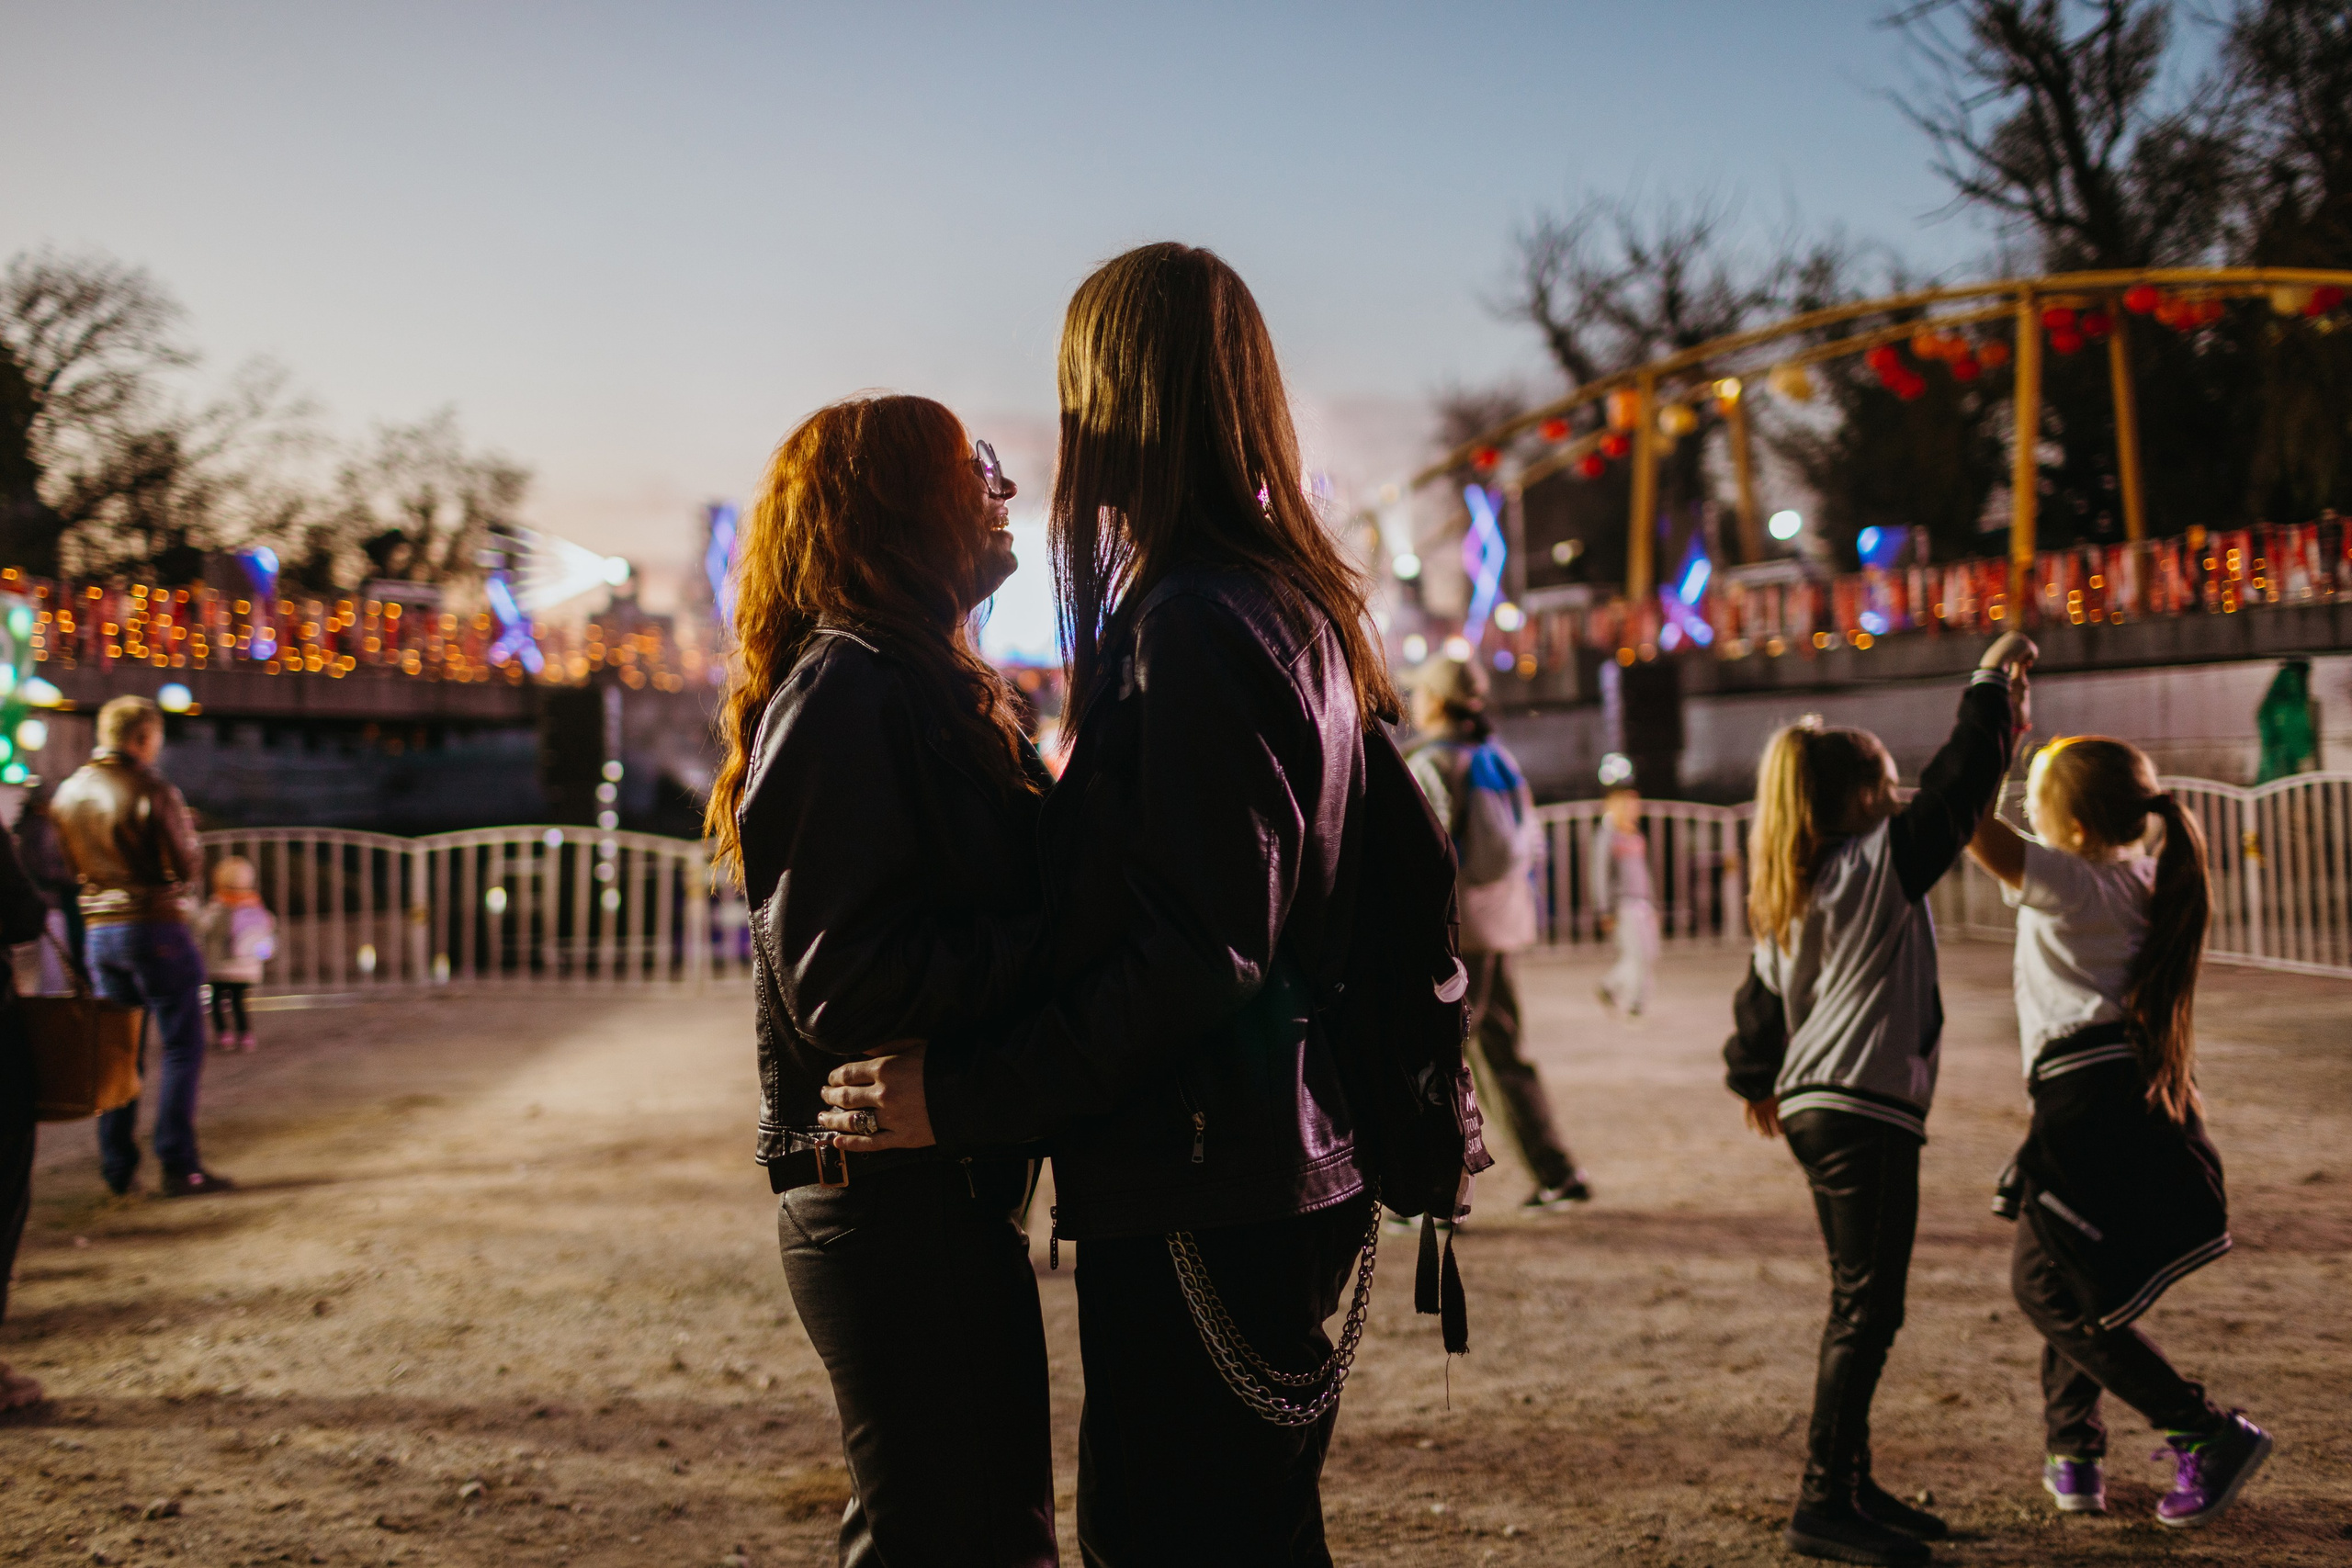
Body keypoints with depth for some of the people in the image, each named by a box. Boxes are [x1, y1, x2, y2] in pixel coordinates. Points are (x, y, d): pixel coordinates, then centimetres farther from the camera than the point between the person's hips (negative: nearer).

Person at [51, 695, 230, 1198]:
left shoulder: (68, 793, 8)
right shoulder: (152, 790, -13)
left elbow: (71, 865, 14)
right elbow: (188, 866, -12)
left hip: (98, 929, 7)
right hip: (156, 927, -7)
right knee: (182, 1047, -1)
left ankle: (116, 1170, 13)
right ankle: (178, 1166, -5)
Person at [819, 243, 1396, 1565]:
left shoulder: (1192, 624, -17)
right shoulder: (1303, 605, 14)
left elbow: (1199, 953, -23)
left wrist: (968, 1095, -19)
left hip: (1204, 1214, -10)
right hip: (1288, 1177, 10)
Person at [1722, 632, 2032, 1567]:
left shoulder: (1788, 899, 13)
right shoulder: (1877, 866, -10)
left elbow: (1761, 999, 22)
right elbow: (1956, 794, -11)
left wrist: (1758, 1080, 37)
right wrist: (1991, 685, 0)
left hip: (1816, 1107, 9)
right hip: (1865, 1113, -9)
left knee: (1860, 1305, 16)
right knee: (1867, 1309, -7)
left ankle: (1851, 1485, 23)